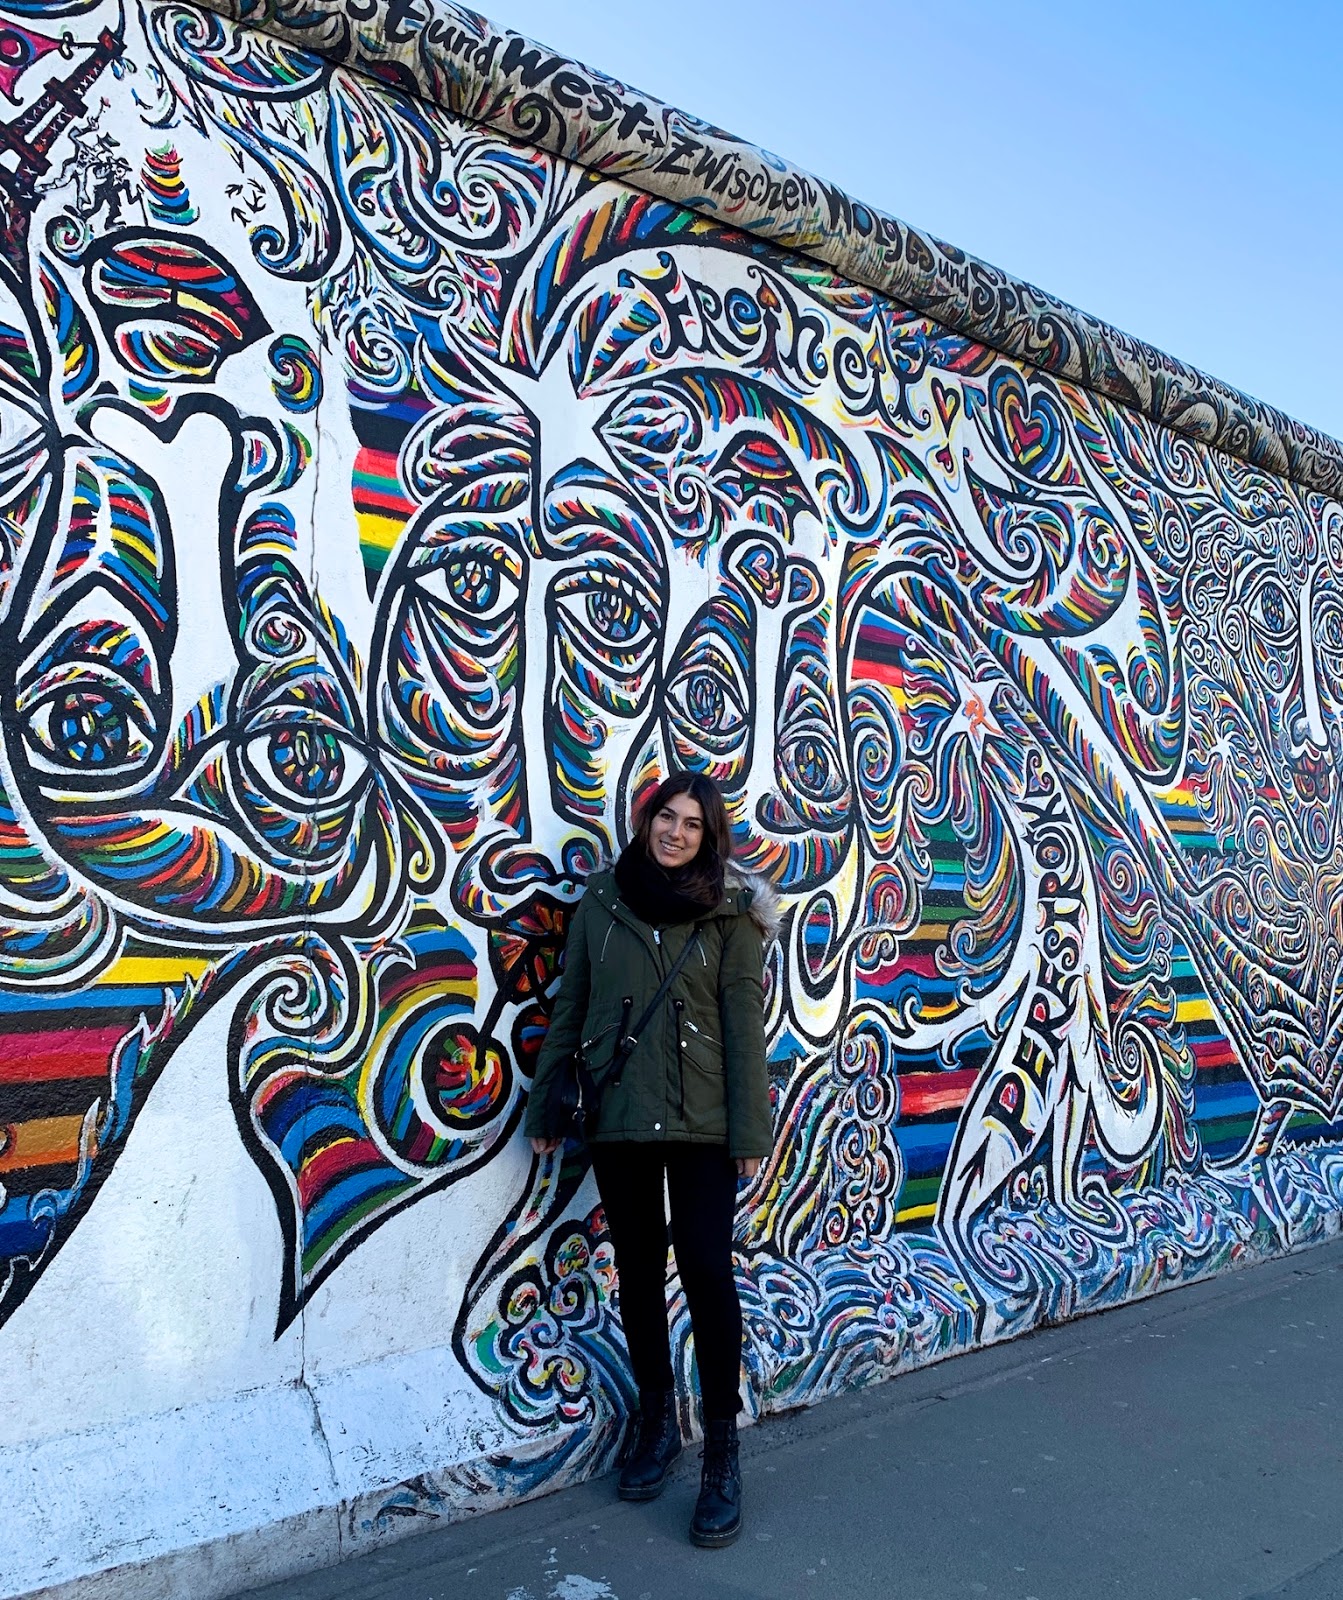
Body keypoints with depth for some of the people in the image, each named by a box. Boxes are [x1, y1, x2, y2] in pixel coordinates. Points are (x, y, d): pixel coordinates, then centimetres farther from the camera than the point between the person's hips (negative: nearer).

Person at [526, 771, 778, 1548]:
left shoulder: (731, 911, -1)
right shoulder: (602, 903, 5)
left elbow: (745, 1026, -4)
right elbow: (569, 1011, 9)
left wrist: (750, 1131, -8)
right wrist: (544, 1108, 8)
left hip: (701, 1120, -3)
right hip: (617, 1117, 3)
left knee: (705, 1266, -7)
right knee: (639, 1271, 12)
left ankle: (723, 1452, 11)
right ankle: (658, 1424, 32)